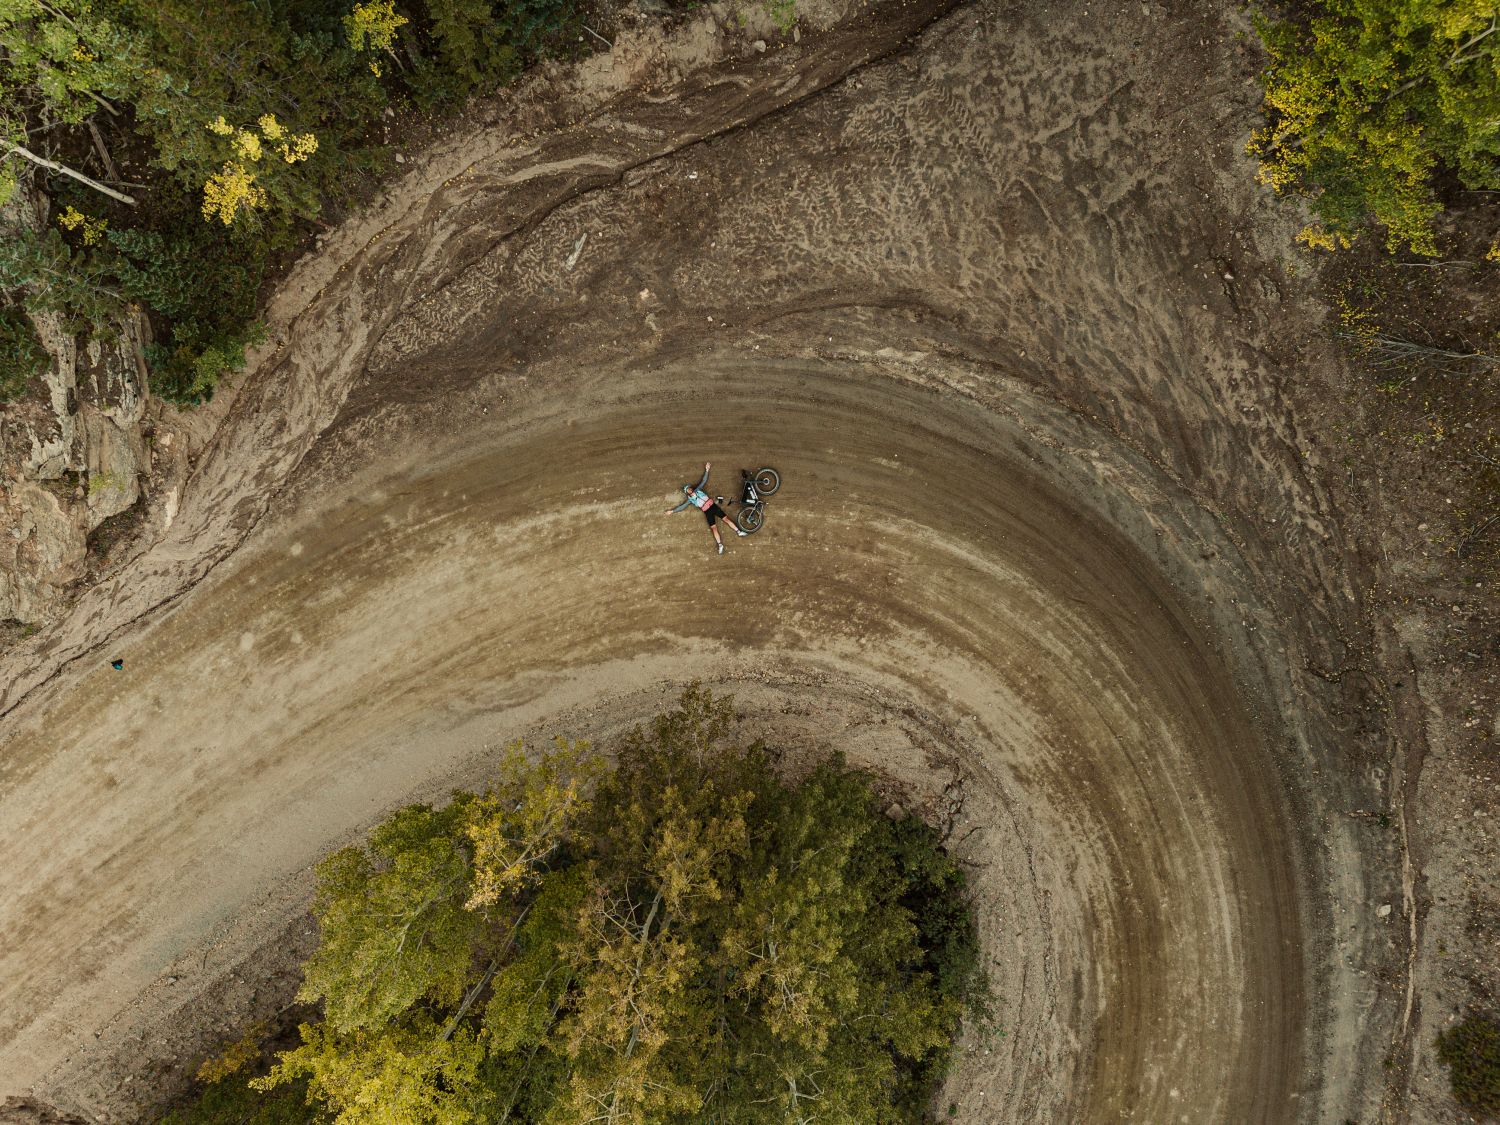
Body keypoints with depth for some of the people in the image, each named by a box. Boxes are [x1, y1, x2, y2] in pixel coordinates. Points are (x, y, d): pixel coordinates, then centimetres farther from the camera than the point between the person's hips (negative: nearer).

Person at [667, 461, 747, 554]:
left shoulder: (698, 490, 15)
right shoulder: (690, 500, 10)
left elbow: (704, 481, 11)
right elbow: (682, 506, 12)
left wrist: (707, 470, 2)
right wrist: (672, 511, 10)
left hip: (713, 506, 2)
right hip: (707, 512, -2)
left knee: (726, 519, -2)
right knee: (714, 528, -13)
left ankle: (738, 532, 2)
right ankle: (720, 545, -21)